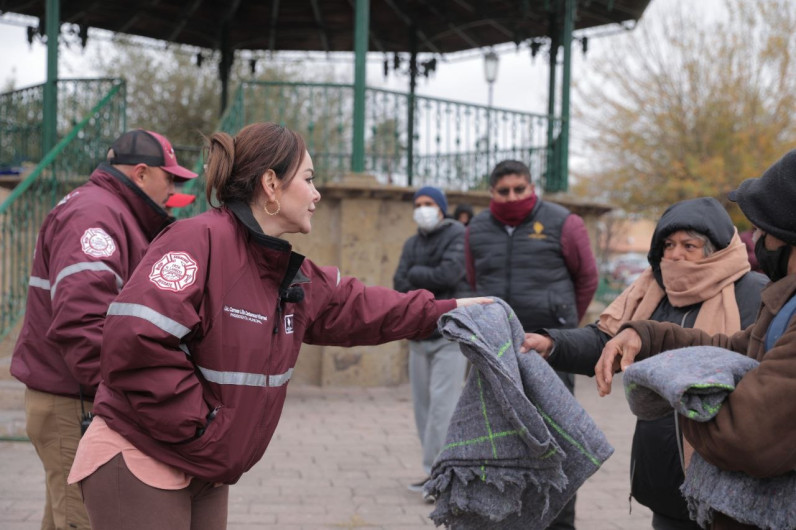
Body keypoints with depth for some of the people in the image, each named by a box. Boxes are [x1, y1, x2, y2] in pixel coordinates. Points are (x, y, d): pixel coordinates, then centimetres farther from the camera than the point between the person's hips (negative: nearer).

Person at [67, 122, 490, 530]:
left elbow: (353, 306, 23)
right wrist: (198, 428, -22)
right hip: (139, 467, -9)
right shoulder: (199, 241, -22)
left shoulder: (289, 273, 7)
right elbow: (134, 343, -30)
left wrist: (444, 310, 23)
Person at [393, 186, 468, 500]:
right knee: (423, 404, 7)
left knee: (443, 404, -12)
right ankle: (435, 473, 15)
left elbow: (449, 274, -18)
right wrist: (431, 287, -13)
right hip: (419, 335, 7)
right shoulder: (412, 244, 16)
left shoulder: (459, 236, -3)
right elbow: (400, 285, 3)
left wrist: (416, 275, -4)